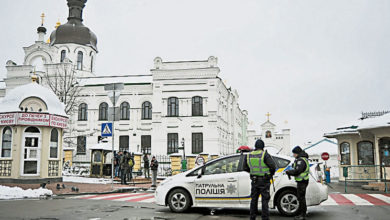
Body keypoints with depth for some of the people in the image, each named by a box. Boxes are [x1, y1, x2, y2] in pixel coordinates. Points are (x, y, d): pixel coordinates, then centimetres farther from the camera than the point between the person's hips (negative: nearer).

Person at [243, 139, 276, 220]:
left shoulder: (248, 155, 3)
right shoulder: (265, 155, -14)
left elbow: (245, 168, 9)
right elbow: (273, 166, -19)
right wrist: (271, 174, 0)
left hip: (254, 180, 5)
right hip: (264, 180, -5)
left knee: (254, 199, 15)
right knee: (265, 199, 2)